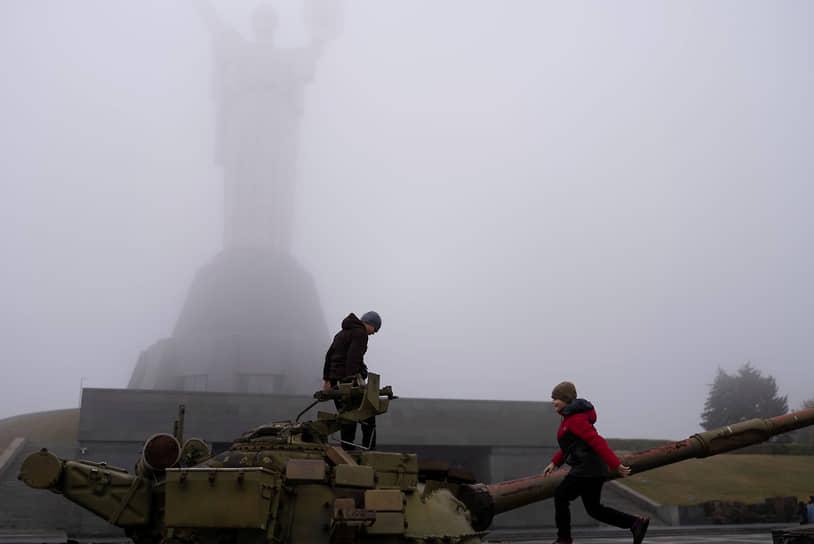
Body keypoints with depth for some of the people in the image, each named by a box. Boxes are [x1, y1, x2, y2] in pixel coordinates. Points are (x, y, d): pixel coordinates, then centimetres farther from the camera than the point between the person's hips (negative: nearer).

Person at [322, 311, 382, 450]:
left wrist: (327, 380, 12)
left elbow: (329, 356, 16)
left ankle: (347, 449, 8)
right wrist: (351, 378, -27)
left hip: (336, 378, 8)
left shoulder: (342, 333, 21)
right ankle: (369, 449, -3)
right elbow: (353, 357, -21)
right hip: (351, 378, -8)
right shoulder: (360, 333, -8)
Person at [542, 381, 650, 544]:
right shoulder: (571, 416, 17)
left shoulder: (576, 419, -15)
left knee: (560, 496, 1)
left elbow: (597, 442, -22)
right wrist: (554, 463, 22)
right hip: (593, 469, 10)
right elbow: (571, 443, 27)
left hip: (587, 468, -10)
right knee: (594, 508, 13)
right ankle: (636, 523, 11)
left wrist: (615, 465, -26)